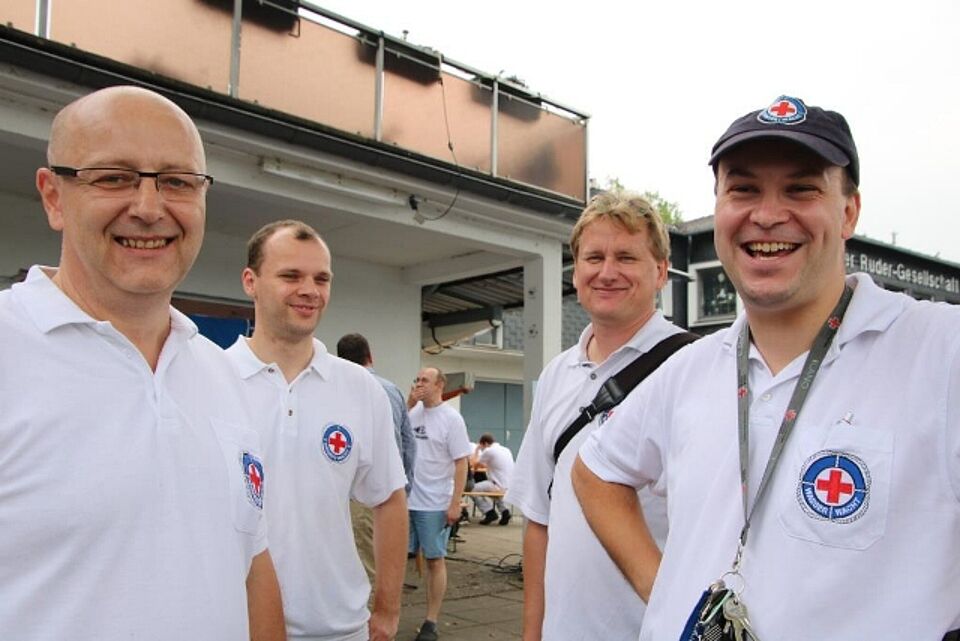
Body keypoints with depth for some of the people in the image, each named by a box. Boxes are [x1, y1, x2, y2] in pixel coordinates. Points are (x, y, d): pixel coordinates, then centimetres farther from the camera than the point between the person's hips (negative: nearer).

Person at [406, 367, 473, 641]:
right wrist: (408, 404, -3)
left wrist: (455, 504, -14)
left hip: (434, 504, -5)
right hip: (404, 500, 5)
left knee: (435, 560, 5)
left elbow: (461, 463, -9)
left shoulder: (451, 418, -8)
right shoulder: (413, 412, 7)